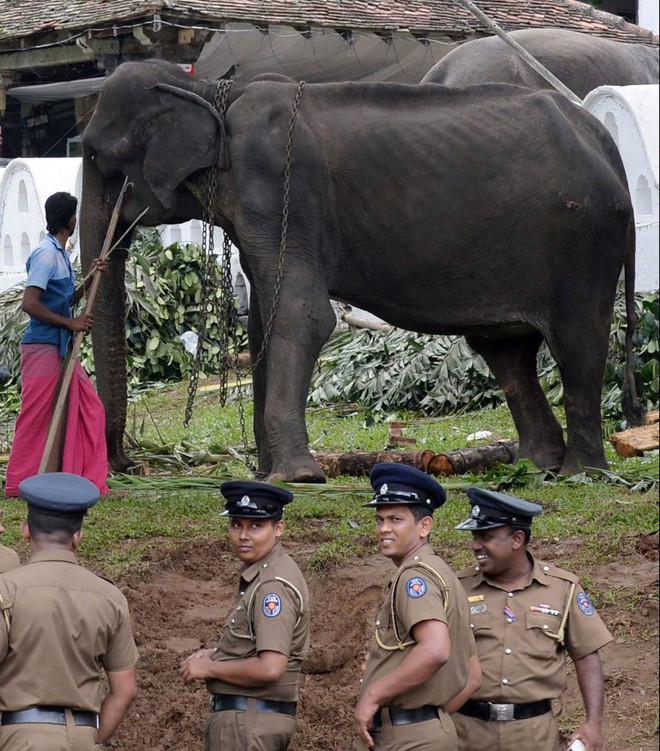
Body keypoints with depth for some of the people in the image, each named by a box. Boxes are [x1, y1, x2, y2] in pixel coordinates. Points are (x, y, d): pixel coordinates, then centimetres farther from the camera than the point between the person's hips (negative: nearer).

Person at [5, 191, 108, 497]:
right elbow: (30, 303, -21)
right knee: (36, 417, -4)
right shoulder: (46, 254, -14)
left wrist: (91, 278, 11)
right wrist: (70, 323, -16)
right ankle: (19, 485, 4)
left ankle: (91, 482, 11)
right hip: (43, 347, -10)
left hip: (62, 347, 10)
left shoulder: (60, 254, 14)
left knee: (89, 408, 8)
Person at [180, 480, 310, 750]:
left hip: (248, 720, -11)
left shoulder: (273, 585, -18)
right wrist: (215, 655, 9)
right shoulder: (259, 574, 13)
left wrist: (210, 668, -13)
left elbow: (269, 668, -26)